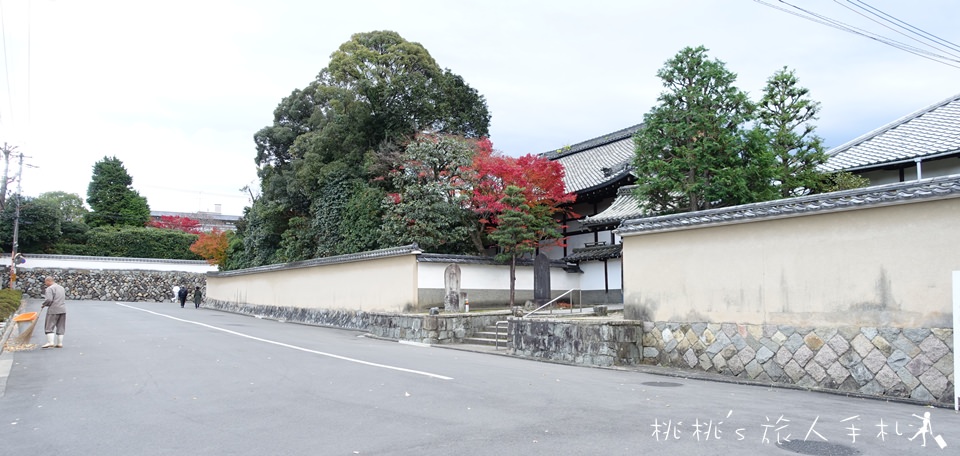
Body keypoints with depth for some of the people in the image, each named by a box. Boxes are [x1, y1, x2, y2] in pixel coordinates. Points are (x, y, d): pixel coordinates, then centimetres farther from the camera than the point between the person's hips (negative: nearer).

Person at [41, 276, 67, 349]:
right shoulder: (61, 288, 16)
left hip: (53, 310, -7)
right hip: (63, 310, 7)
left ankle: (50, 342, -7)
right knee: (60, 327, 10)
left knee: (49, 326, 1)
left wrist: (44, 305, -3)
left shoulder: (50, 289, -10)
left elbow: (49, 300, -20)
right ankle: (60, 343, 11)